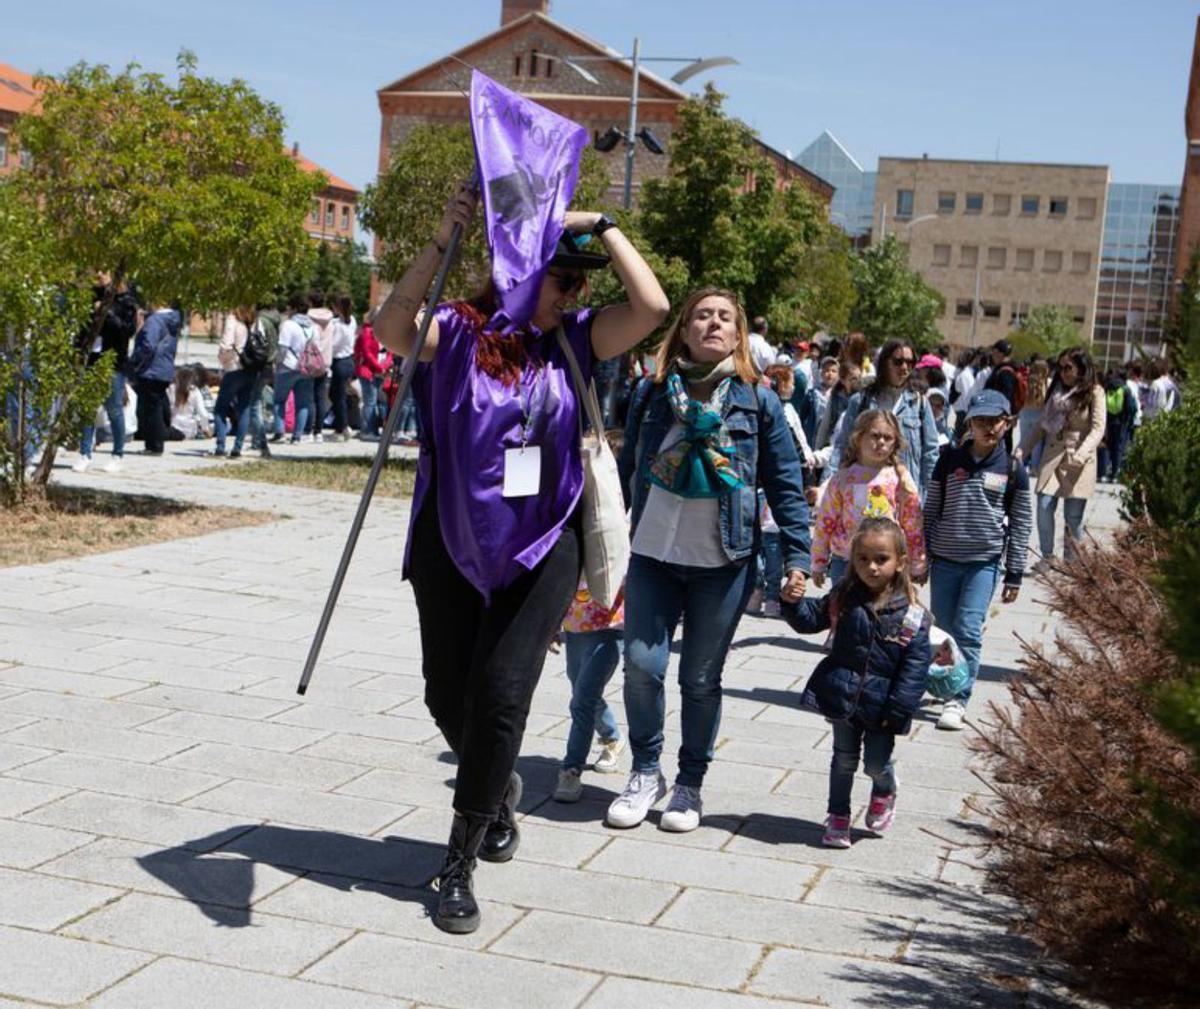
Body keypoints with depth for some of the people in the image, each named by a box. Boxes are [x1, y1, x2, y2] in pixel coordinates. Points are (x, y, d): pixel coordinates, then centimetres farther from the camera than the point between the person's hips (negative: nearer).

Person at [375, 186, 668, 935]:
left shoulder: (573, 339, 1)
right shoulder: (458, 332, -8)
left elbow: (653, 307, -9)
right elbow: (392, 328, -28)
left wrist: (603, 227, -8)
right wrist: (443, 243, -36)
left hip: (542, 547, 1)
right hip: (452, 543, 0)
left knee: (501, 692, -8)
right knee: (449, 694, 12)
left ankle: (462, 862, 5)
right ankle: (501, 789, 44)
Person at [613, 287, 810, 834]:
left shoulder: (758, 399, -2)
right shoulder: (651, 391, 3)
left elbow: (786, 484, 1)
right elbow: (626, 466, 11)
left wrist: (797, 558, -4)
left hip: (724, 562, -1)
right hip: (653, 553, 1)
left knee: (701, 679, 6)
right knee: (642, 664, -5)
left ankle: (690, 784, 24)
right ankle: (645, 773, 16)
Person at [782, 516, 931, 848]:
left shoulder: (912, 616, -11)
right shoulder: (843, 599, -3)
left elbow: (915, 667, -11)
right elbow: (809, 620, 6)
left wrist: (898, 710, -14)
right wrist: (793, 602, -15)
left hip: (881, 705, -2)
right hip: (842, 696, 2)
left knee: (877, 764, 8)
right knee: (844, 760, 12)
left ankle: (884, 793, 42)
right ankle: (838, 816, 28)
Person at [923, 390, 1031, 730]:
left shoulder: (1013, 470, -1)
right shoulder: (950, 460, 2)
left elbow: (1020, 524, 3)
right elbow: (931, 510, 7)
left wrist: (1014, 574, 2)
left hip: (985, 561, -2)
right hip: (944, 559, 2)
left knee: (968, 630, -8)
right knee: (943, 629, 8)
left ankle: (959, 699, 0)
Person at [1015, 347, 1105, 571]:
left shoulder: (1094, 392, -3)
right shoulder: (1057, 389, 12)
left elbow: (1098, 428, -12)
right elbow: (1043, 424, 16)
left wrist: (1081, 454, -27)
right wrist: (1023, 449, 6)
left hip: (1078, 462, -4)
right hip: (1052, 456, 4)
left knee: (1073, 516, -1)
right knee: (1044, 507, -5)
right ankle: (1047, 557, 7)